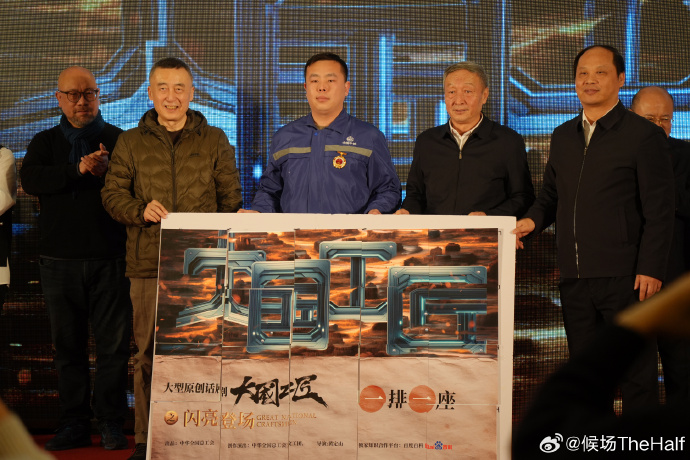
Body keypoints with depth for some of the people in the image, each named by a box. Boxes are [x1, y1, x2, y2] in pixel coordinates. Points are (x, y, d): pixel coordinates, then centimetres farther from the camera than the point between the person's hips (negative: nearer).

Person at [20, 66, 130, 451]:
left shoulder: (120, 140, 5)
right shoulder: (46, 142, 11)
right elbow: (30, 179, -8)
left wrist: (107, 171, -22)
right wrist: (78, 169, -18)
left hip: (109, 260, -2)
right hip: (59, 261, 2)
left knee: (114, 344, -1)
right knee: (69, 346, 8)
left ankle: (111, 423, 8)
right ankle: (74, 424, 16)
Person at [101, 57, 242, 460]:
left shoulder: (215, 141, 13)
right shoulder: (131, 143, 14)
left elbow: (231, 200, 11)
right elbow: (113, 193, 9)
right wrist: (142, 210, -12)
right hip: (148, 263, 1)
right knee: (149, 352, 1)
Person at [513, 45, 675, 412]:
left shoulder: (644, 136, -3)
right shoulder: (563, 137, 15)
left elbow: (659, 212, -6)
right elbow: (551, 193, 24)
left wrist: (650, 269, -13)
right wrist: (533, 219, 2)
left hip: (624, 276, -6)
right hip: (575, 277, 6)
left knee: (636, 370, 1)